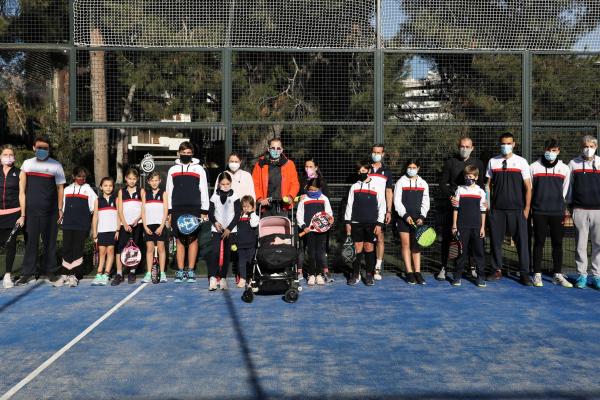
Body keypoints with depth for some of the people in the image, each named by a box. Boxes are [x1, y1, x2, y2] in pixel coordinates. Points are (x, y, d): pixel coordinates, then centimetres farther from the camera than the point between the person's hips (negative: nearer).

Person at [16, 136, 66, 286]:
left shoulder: (56, 165, 3)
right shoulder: (27, 164, 8)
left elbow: (60, 188, 5)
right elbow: (22, 189, 9)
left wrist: (60, 209, 0)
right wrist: (22, 210, 2)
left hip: (50, 211, -1)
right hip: (31, 210, 1)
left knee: (50, 241, 5)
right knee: (31, 241, 2)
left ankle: (50, 270, 15)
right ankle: (28, 273, 8)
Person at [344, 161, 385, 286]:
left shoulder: (376, 186, 3)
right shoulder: (354, 187, 9)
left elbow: (382, 206, 2)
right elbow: (349, 205, 11)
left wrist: (379, 223, -3)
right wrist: (347, 222, 4)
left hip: (371, 223, -1)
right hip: (356, 223, 1)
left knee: (369, 248, 2)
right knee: (357, 248, 2)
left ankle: (369, 275, 11)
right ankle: (355, 275, 10)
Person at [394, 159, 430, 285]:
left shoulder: (423, 184, 11)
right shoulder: (401, 182, 3)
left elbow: (425, 202, 9)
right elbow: (397, 201, -3)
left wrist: (422, 217, -5)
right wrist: (405, 215, -13)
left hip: (417, 218, 2)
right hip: (404, 218, -2)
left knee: (416, 246, 1)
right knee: (406, 245, -2)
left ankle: (417, 273, 3)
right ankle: (409, 273, 1)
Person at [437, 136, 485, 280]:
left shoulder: (478, 163, 10)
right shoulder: (450, 162, 5)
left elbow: (481, 184, 12)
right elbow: (442, 183, 4)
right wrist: (450, 196, -12)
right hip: (451, 204, -1)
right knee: (447, 236, 1)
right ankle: (443, 267, 10)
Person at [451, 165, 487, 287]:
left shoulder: (481, 192, 6)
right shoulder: (459, 190, 4)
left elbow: (483, 211, 7)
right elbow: (455, 208, 5)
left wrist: (482, 227, 3)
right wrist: (454, 225, 1)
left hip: (476, 227, 1)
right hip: (462, 226, 0)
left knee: (479, 251, 2)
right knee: (461, 251, 4)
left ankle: (481, 276, 10)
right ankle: (457, 276, 11)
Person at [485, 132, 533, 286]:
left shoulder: (521, 162, 2)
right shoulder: (492, 162, 8)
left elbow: (528, 187, 2)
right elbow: (488, 185, 11)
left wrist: (527, 208, -3)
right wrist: (487, 204, 4)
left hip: (517, 209, -2)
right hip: (497, 209, 2)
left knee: (521, 240, -2)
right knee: (496, 240, 5)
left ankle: (524, 273, 7)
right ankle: (497, 270, 17)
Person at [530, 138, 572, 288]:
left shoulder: (564, 169, 7)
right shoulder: (534, 167, 2)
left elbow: (565, 192, 13)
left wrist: (564, 210, 10)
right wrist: (529, 208, 5)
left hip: (557, 212, 2)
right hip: (539, 212, -2)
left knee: (558, 243, 6)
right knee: (539, 243, 2)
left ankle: (558, 275, 15)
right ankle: (537, 274, 9)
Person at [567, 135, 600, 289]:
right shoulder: (573, 163, 6)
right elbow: (568, 186, 8)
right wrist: (570, 206, 6)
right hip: (580, 210, 0)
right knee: (581, 244, 3)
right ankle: (582, 275, 12)